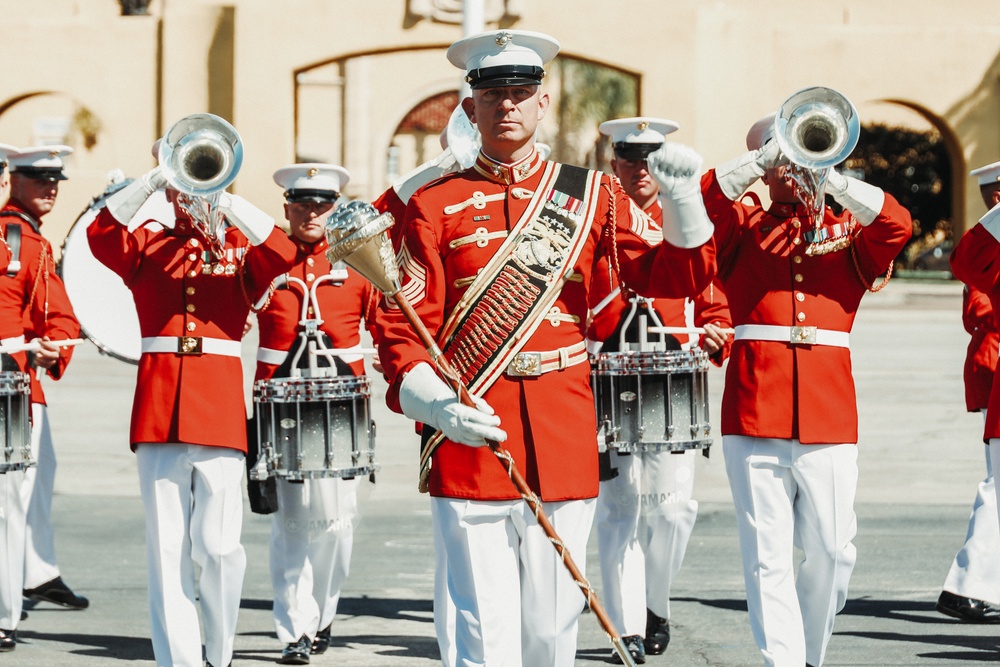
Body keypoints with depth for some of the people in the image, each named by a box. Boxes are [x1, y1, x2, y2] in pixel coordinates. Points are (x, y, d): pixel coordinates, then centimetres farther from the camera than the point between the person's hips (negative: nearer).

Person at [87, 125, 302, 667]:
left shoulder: (241, 249, 12)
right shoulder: (147, 245, 14)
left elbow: (284, 255, -9)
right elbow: (101, 233, -6)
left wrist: (224, 202, -13)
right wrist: (155, 179, -11)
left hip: (220, 406, -1)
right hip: (158, 408, 1)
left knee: (217, 543, -4)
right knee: (167, 545, 0)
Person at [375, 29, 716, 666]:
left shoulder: (591, 196, 10)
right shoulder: (435, 205, 4)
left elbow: (672, 276, 5)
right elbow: (402, 324, 0)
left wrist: (682, 195, -12)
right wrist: (433, 403, -18)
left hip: (565, 445, 2)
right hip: (470, 438, -2)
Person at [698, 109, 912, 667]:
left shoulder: (850, 232, 16)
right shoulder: (743, 227, 14)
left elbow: (898, 226, -5)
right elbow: (701, 201, -7)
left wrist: (833, 179, -13)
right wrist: (764, 158, -10)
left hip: (830, 414, 1)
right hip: (755, 409, -1)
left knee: (833, 551, 2)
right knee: (768, 555, -5)